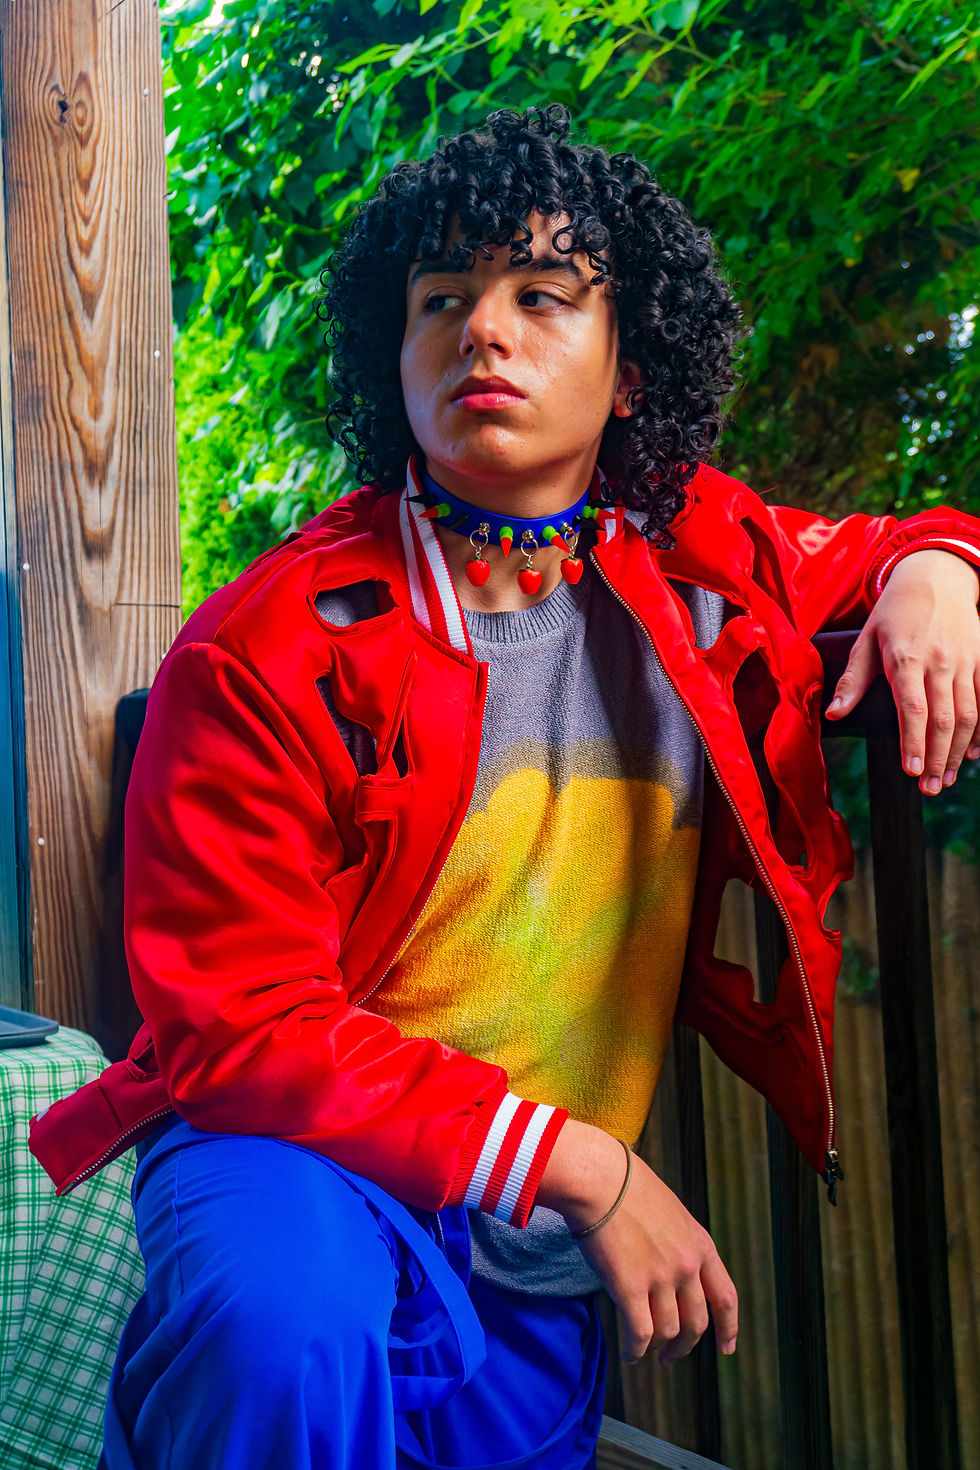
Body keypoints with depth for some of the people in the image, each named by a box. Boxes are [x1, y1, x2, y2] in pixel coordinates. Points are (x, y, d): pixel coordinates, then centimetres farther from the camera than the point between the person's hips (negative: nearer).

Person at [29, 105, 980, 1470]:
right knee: (289, 1321, -35)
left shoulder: (701, 563, 0)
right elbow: (243, 1024, -17)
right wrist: (578, 1161, -20)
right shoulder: (268, 654, -16)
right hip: (306, 1160, -5)